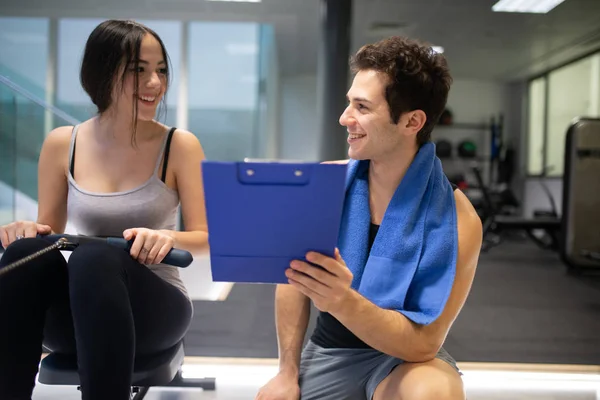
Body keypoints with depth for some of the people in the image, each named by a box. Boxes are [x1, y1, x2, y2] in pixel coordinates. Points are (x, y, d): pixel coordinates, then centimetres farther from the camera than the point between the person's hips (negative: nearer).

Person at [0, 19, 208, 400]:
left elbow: (207, 239, -4)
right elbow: (48, 231, 12)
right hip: (74, 314, 3)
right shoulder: (61, 144, 4)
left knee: (95, 258, -35)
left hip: (155, 306, -2)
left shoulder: (180, 145, -3)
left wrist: (168, 238, -27)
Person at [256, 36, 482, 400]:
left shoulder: (456, 219, -20)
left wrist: (343, 302, -38)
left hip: (404, 357, -3)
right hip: (327, 352, 4)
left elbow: (423, 343, -22)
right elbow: (293, 279, 1)